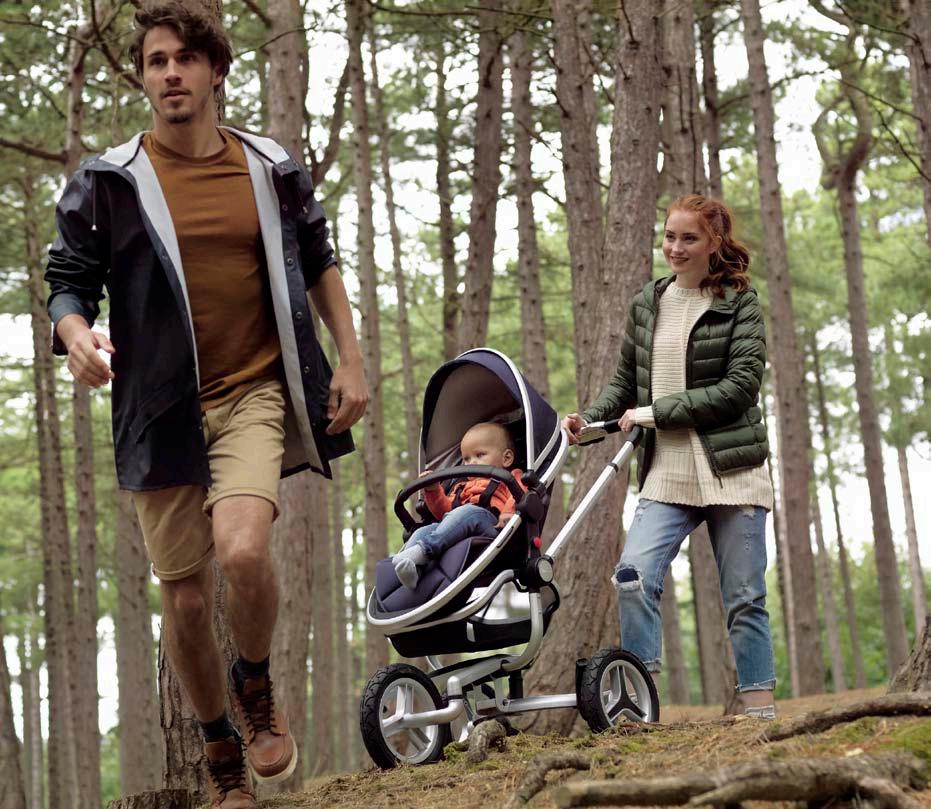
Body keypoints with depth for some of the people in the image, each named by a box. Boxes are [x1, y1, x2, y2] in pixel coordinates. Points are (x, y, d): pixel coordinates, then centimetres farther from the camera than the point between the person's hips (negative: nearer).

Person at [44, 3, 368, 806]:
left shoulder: (272, 169, 6)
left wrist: (351, 360, 11)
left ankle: (257, 688, 5)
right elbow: (68, 282, 3)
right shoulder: (106, 183, 0)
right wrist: (78, 335, -20)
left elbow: (318, 265, 18)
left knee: (242, 551, -27)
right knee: (186, 601, 5)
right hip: (162, 410, 1)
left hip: (257, 393, -1)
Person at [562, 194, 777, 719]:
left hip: (731, 470, -3)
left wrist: (659, 412, -12)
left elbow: (741, 386, -10)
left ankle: (761, 708, 9)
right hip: (667, 474, 3)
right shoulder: (646, 305, 13)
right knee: (634, 574, -18)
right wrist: (590, 418, -1)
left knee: (744, 595, 1)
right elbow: (626, 381, 19)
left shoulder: (740, 303, -1)